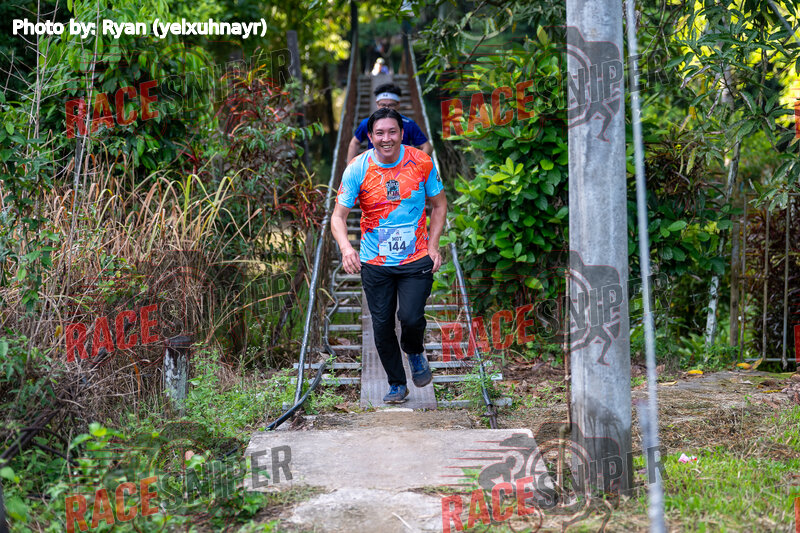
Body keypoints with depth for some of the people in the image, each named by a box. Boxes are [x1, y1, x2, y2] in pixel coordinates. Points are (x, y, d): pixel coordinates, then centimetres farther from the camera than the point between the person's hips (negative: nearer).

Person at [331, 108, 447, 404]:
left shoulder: (421, 162, -6)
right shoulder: (357, 169, -9)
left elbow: (439, 204, 8)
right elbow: (338, 215, -8)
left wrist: (432, 245, -3)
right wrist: (346, 247, -28)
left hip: (416, 259, -1)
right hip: (374, 263, 1)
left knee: (411, 317, -16)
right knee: (382, 326, 4)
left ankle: (415, 352, 20)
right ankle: (397, 384, 27)